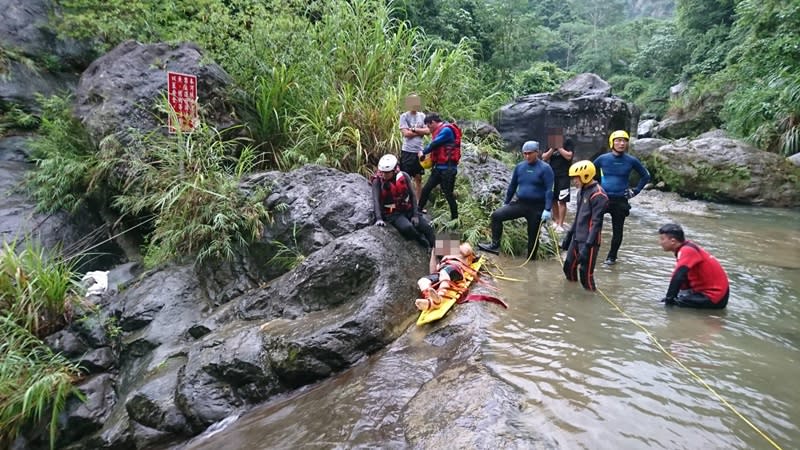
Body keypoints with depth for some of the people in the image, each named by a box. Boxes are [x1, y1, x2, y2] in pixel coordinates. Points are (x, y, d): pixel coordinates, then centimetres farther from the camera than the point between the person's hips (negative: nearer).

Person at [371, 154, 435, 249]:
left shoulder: (404, 176, -6)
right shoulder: (377, 181, -12)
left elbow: (412, 195, -1)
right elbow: (376, 200, -20)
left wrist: (415, 215, -5)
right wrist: (379, 218, -32)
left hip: (408, 210, 4)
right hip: (393, 213, -3)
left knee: (428, 228, -9)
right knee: (407, 227, -32)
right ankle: (425, 245, -6)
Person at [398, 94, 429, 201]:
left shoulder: (422, 115, 8)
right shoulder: (404, 116, -3)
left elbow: (428, 131, -1)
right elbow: (405, 133, -13)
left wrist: (414, 129, -11)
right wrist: (420, 131, -5)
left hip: (419, 151, 4)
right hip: (407, 151, -4)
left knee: (418, 178, 10)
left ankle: (418, 203, 19)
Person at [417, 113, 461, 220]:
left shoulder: (446, 130, -14)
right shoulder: (440, 131, 16)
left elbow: (434, 144, -16)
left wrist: (423, 152, -1)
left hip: (448, 169, -9)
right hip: (439, 167, 9)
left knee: (448, 194, -1)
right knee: (426, 189, 8)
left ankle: (455, 218, 11)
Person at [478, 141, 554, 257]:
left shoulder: (545, 168, -9)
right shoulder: (519, 167, 5)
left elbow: (549, 190, -14)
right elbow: (512, 186, 14)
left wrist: (547, 209, -22)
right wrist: (506, 202, 16)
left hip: (537, 207, -4)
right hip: (520, 203, 4)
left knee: (533, 235, 7)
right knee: (496, 216, -12)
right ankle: (495, 245, -6)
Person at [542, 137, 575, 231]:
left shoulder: (568, 142, -2)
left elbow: (569, 156, -14)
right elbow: (544, 158, 3)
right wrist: (552, 148, -10)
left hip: (564, 176, -5)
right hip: (551, 175, 5)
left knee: (562, 201, -5)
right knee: (553, 199, 10)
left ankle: (560, 224, -2)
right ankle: (555, 221, 24)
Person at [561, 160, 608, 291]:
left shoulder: (598, 195, -16)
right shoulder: (581, 191, 11)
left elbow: (596, 223, -19)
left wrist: (587, 245, -23)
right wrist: (569, 235, 20)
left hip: (589, 241, -9)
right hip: (576, 238, 9)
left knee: (586, 274, -7)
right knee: (569, 267, 15)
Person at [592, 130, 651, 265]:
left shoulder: (631, 161, -3)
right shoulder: (603, 158, -3)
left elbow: (645, 176, 12)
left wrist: (636, 191, 6)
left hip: (621, 201, 1)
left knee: (617, 230, 9)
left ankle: (612, 256, 24)